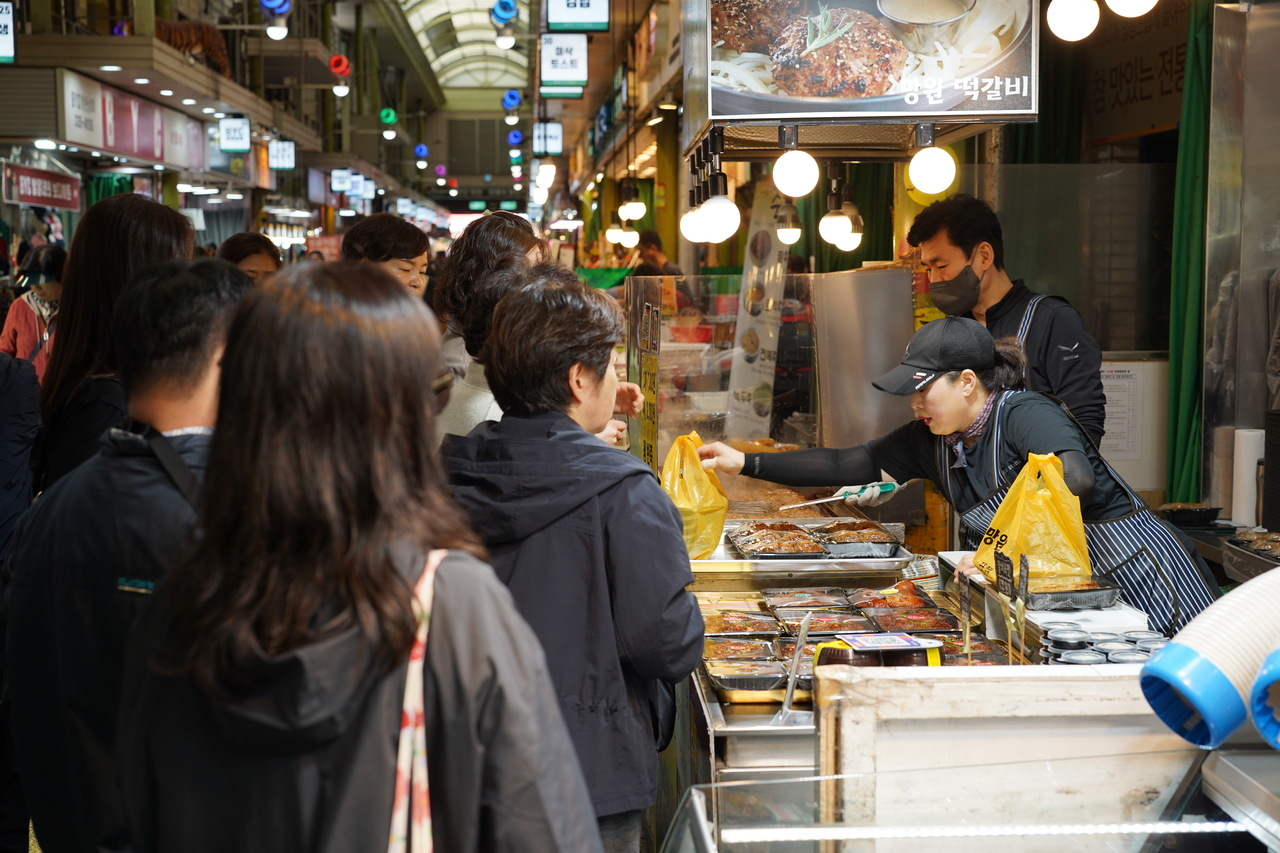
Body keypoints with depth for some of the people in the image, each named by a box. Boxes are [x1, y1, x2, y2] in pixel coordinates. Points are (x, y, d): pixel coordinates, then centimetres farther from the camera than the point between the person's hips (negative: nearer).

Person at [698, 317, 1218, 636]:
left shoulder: (1025, 415, -20)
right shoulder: (932, 440, 4)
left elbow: (1075, 480, -39)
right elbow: (848, 465, 7)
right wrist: (747, 463, 4)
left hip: (1136, 575, -7)